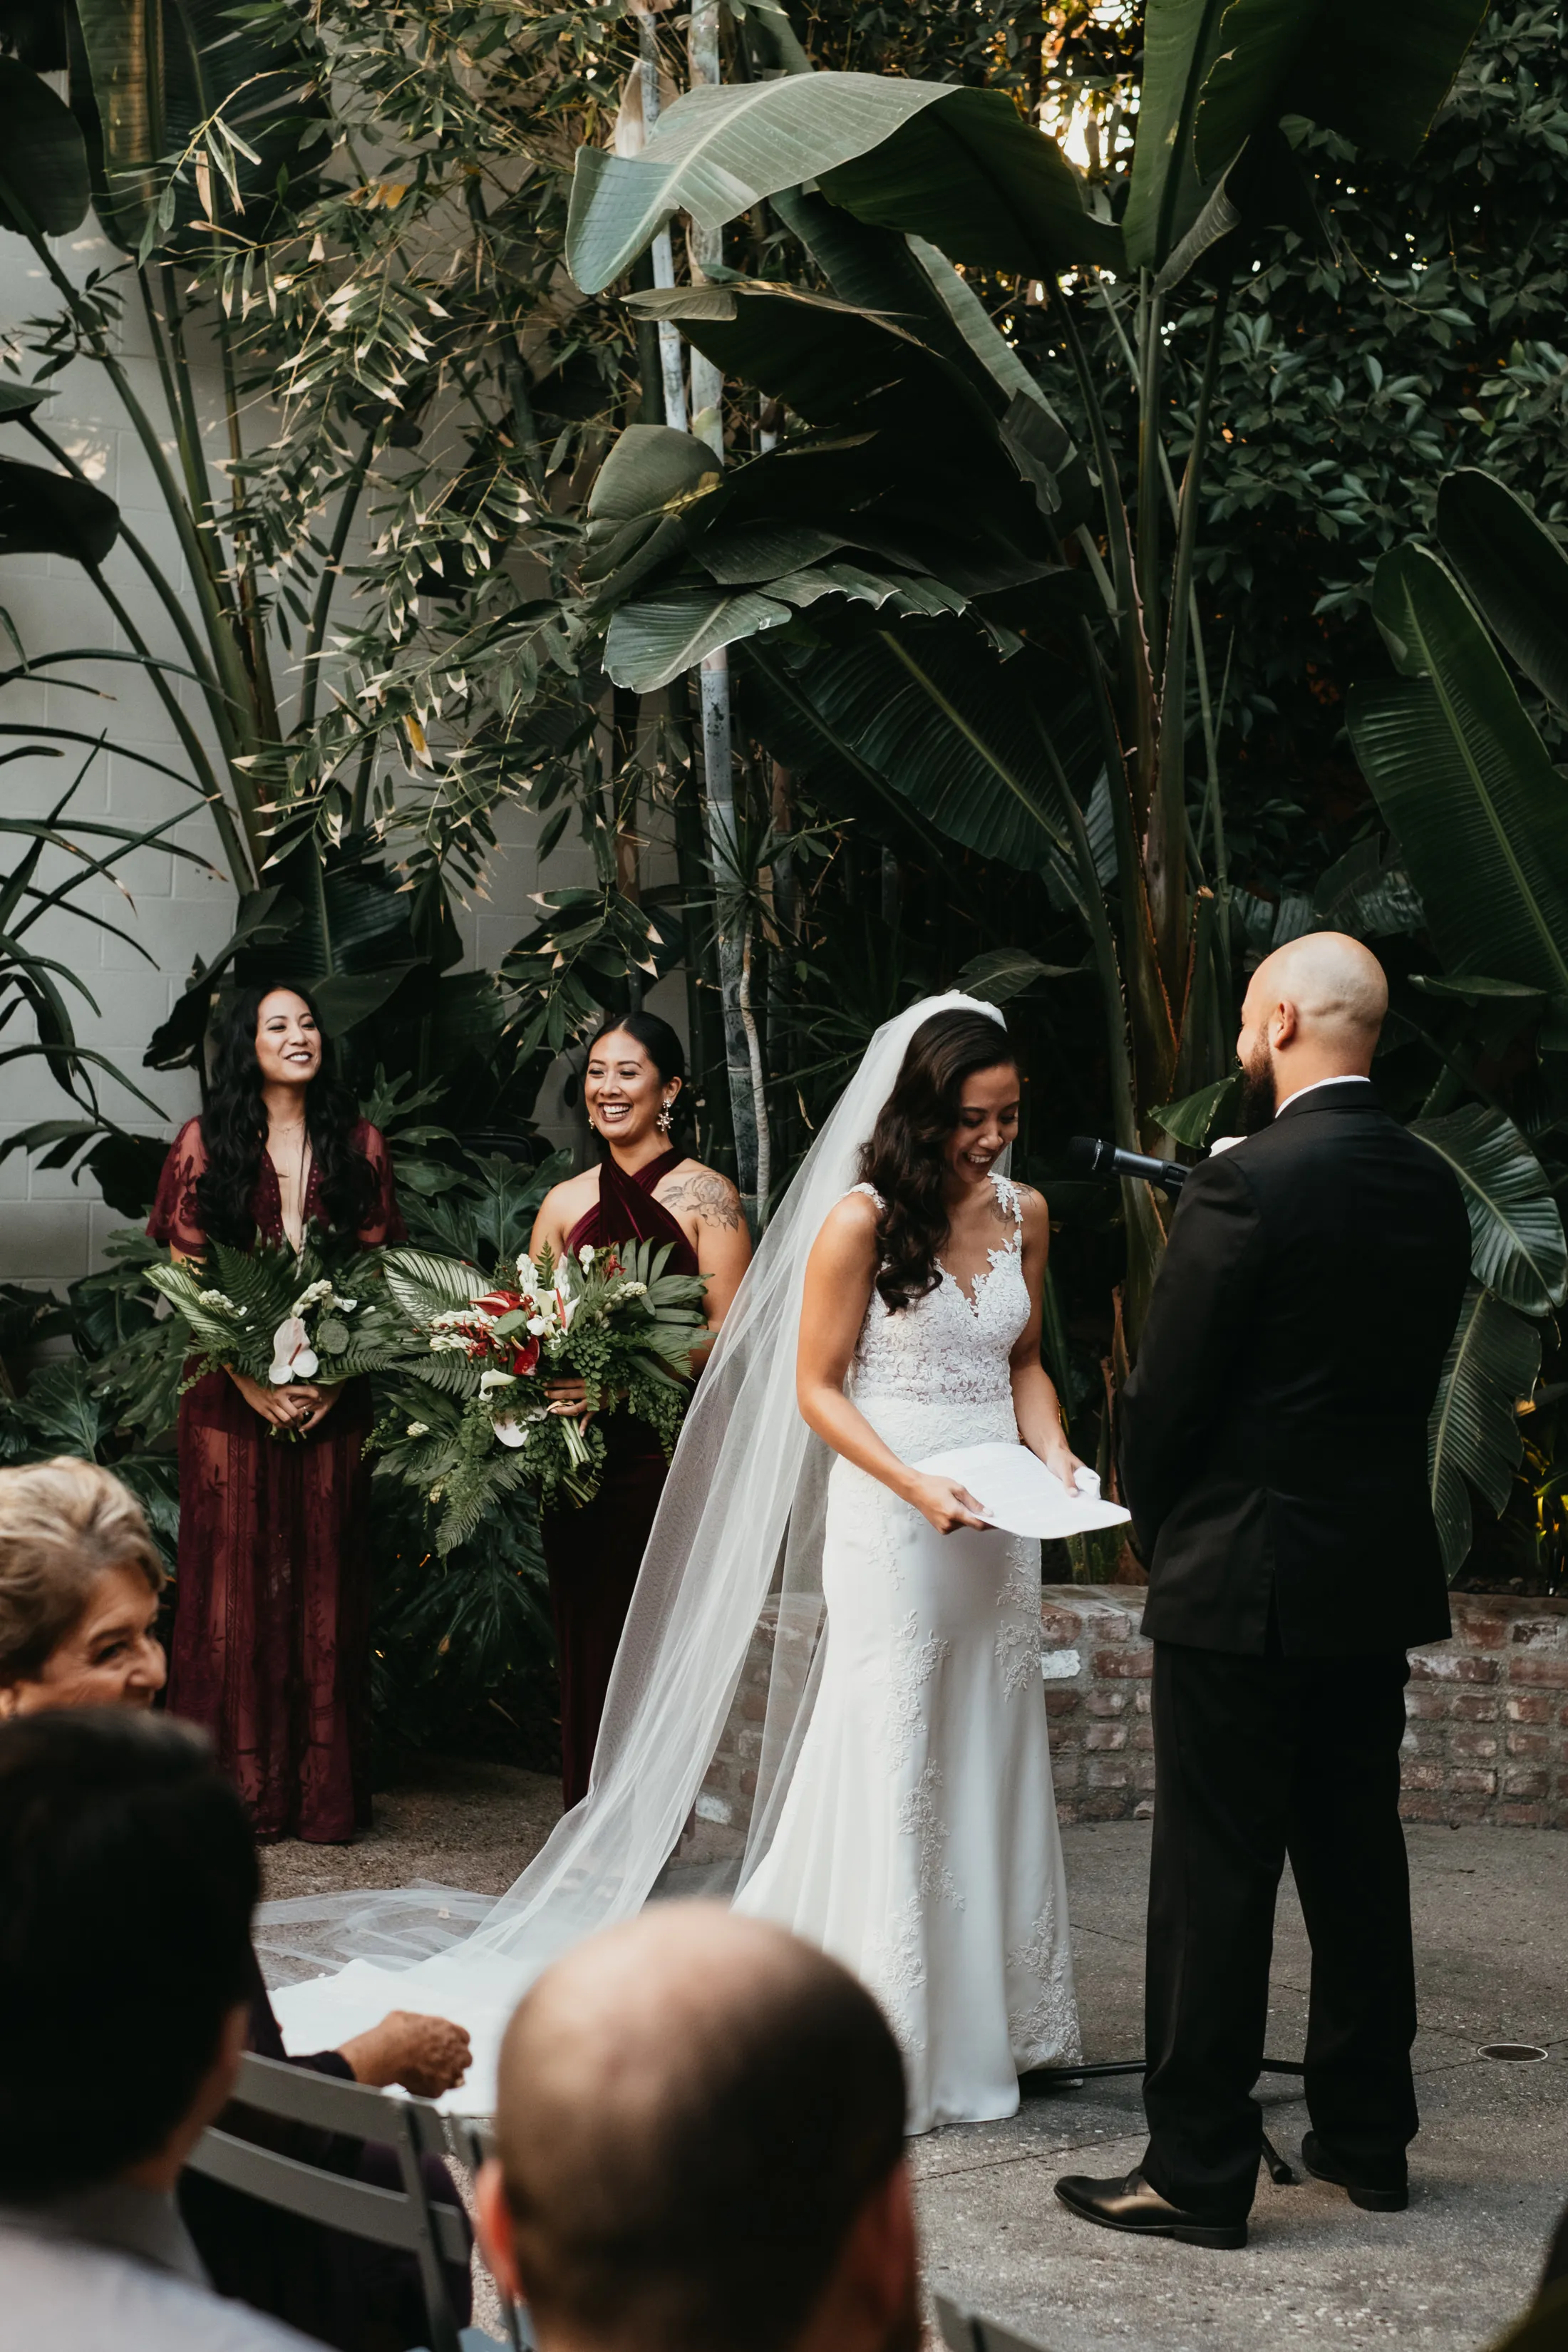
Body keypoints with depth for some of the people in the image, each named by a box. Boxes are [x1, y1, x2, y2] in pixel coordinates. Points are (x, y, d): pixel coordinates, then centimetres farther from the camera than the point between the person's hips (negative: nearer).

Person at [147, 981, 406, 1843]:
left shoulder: (358, 1144, 8)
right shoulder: (205, 1143, 3)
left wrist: (338, 1374, -9)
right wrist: (250, 1379, -11)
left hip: (333, 1394, 1)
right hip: (230, 1394, -1)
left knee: (325, 1580, 3)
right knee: (233, 1579, 0)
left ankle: (325, 1794, 9)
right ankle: (238, 1792, 7)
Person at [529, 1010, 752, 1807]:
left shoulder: (704, 1195, -1)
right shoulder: (564, 1204, 13)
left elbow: (728, 1334, -7)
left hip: (670, 1449, -4)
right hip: (577, 1450, 4)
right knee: (585, 1645, 5)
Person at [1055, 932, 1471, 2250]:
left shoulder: (1248, 1185, -17)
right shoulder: (1433, 1189, 4)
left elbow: (1167, 1392, -11)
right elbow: (1416, 1374, 10)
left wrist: (1159, 1528, 4)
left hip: (1244, 1583, -7)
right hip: (1381, 1578, 7)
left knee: (1216, 1879, -1)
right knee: (1357, 1859, 16)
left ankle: (1198, 2173, 4)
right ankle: (1367, 2137, 26)